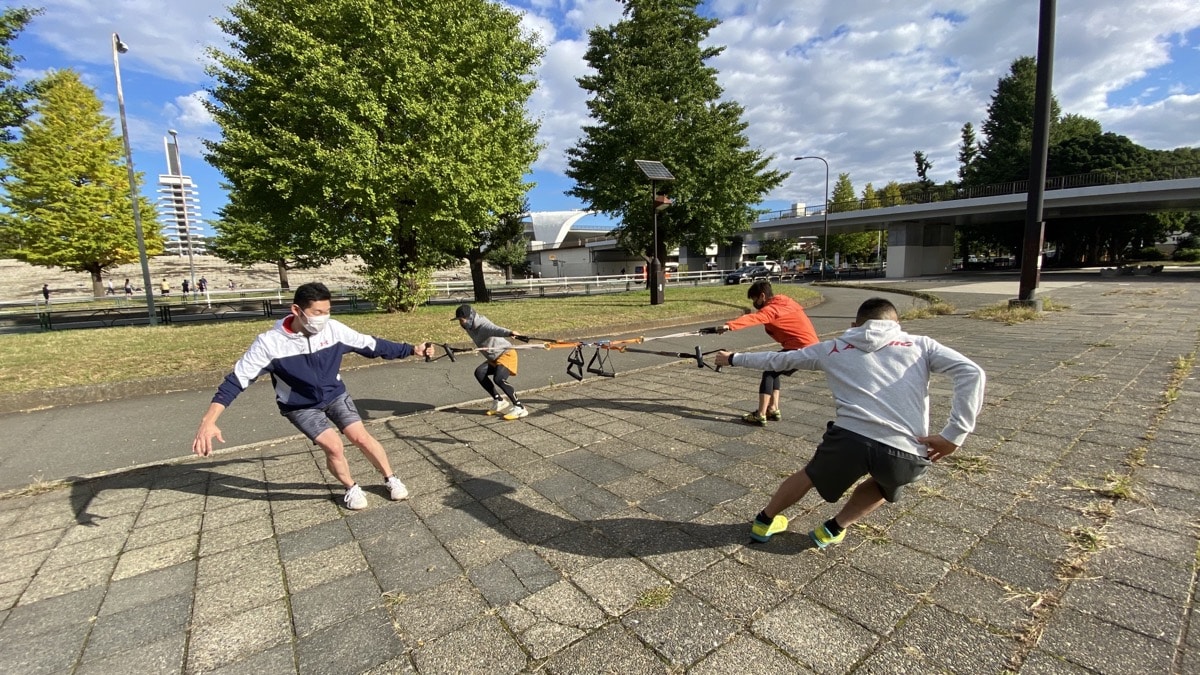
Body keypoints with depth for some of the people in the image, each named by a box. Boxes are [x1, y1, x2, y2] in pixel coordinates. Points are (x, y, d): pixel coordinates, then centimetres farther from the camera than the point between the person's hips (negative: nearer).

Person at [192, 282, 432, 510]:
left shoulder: (334, 329, -20)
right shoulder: (270, 343, -26)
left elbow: (372, 345, -12)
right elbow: (236, 379, -21)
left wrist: (411, 350, -13)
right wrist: (208, 421, -28)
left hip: (335, 394, 2)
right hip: (300, 407, -2)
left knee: (360, 436, -8)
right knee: (333, 446, -16)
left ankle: (391, 479, 14)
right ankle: (351, 488, 13)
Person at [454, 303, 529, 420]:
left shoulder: (483, 325, -24)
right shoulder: (471, 327, 3)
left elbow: (495, 330, -47)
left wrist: (509, 333, -66)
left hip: (506, 354, -9)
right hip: (494, 358, 9)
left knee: (499, 379, -28)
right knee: (479, 372, -7)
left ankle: (519, 408, -20)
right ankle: (499, 402, 3)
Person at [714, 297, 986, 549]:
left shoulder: (833, 348, 19)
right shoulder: (920, 344, 18)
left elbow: (777, 360, 28)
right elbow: (971, 372, 3)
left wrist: (734, 359, 42)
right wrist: (953, 434, 1)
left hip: (851, 437, 0)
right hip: (907, 453, 1)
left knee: (810, 476, 29)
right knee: (884, 483, 36)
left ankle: (764, 521, 46)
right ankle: (834, 529, 32)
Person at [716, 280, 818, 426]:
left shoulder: (772, 309, -16)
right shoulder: (783, 302, 16)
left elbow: (753, 318, -33)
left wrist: (729, 325, -46)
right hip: (809, 345, 10)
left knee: (769, 372, -7)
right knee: (773, 371, 16)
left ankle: (760, 416, -9)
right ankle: (773, 410, 17)